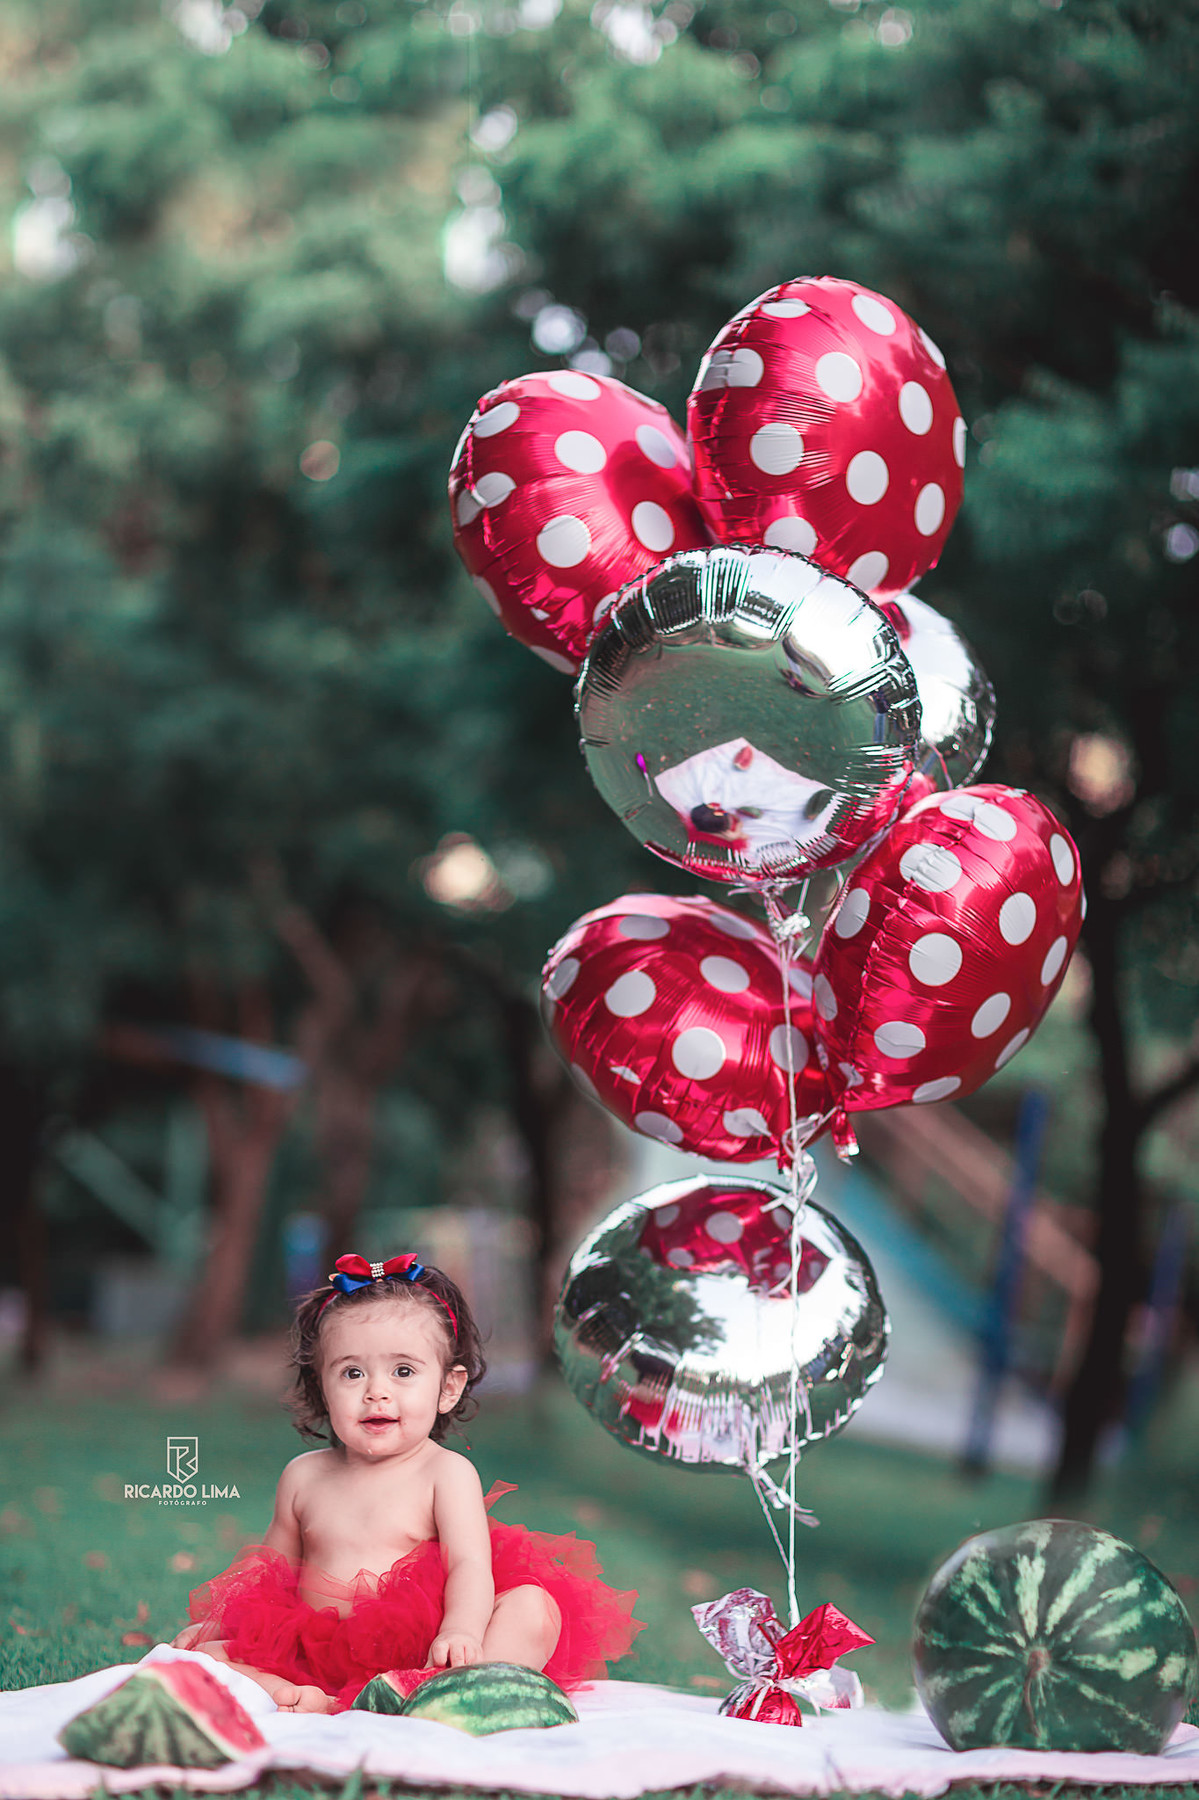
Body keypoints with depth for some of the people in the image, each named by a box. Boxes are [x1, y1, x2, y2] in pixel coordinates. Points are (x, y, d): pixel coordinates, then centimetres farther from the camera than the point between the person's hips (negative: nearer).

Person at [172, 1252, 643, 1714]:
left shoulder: (448, 1473, 2)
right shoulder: (304, 1476, 15)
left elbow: (470, 1566, -12)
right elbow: (269, 1567, 27)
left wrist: (460, 1632, -33)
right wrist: (209, 1623, 13)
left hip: (421, 1652, -3)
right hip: (318, 1655, 3)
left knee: (535, 1610, -27)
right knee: (204, 1652, -13)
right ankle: (293, 1698, -40)